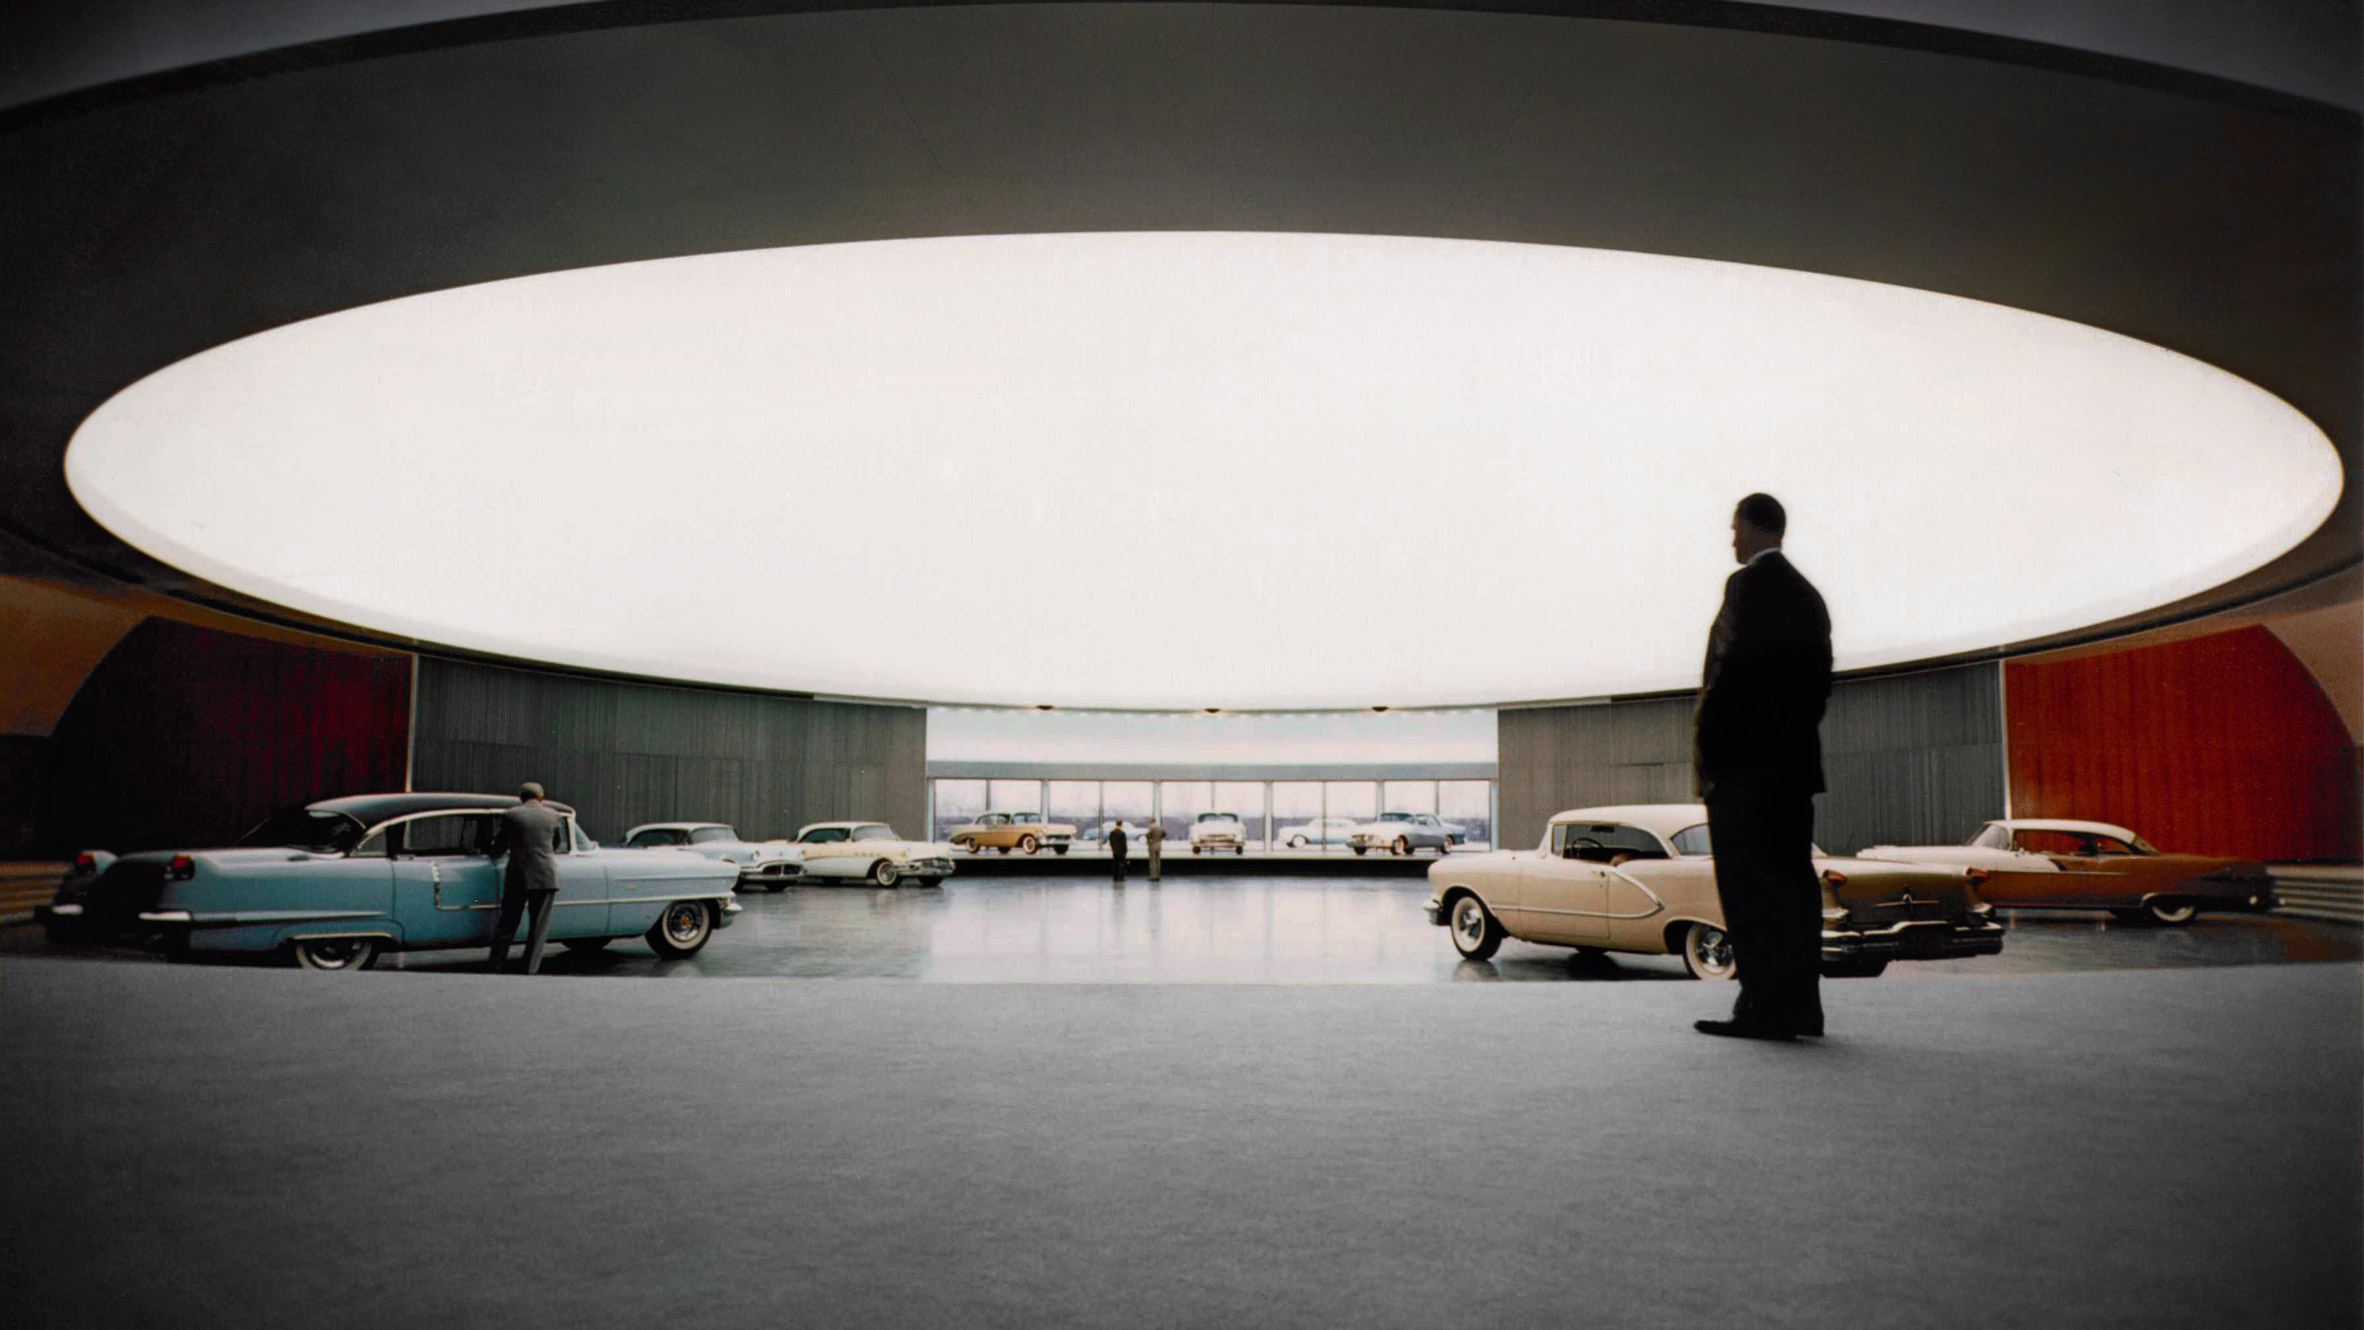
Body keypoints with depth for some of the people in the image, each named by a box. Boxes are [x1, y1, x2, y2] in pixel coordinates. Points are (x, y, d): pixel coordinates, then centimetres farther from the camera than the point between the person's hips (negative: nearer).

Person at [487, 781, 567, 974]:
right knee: (538, 927, 4)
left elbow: (498, 850, 5)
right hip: (546, 877, 0)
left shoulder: (511, 815, 0)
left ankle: (495, 969, 13)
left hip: (517, 878, 0)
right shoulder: (553, 815, 5)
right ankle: (530, 971, 2)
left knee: (506, 925, 10)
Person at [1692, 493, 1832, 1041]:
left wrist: (1702, 749, -13)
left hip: (1744, 754, -9)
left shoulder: (1747, 584, -9)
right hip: (1795, 756, 9)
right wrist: (1795, 738, 19)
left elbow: (1729, 670, -16)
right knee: (1791, 876, 9)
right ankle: (1799, 1004, 13)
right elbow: (1819, 681, 18)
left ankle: (1763, 1006, -7)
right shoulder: (1808, 595, 18)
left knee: (1748, 882, -7)